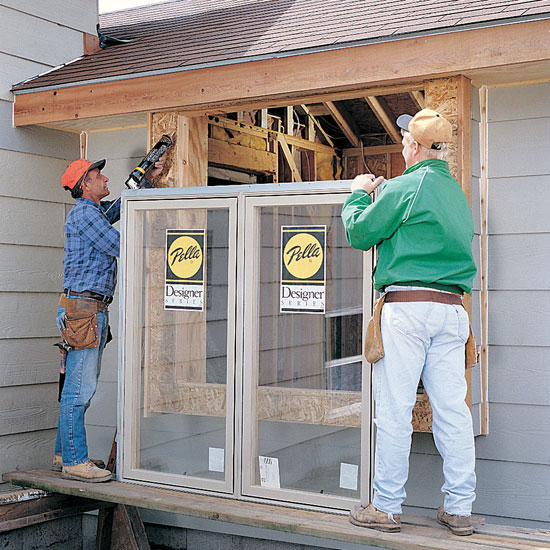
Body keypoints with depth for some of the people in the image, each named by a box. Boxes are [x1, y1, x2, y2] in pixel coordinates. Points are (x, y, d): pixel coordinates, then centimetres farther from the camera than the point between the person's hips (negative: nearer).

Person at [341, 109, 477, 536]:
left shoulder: (404, 188, -6)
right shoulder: (458, 193, 17)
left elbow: (359, 233, 0)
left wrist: (359, 194, 18)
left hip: (407, 305, -7)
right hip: (452, 307, 7)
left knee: (394, 409, -1)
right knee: (452, 408, 7)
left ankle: (387, 507, 6)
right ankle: (460, 509, 12)